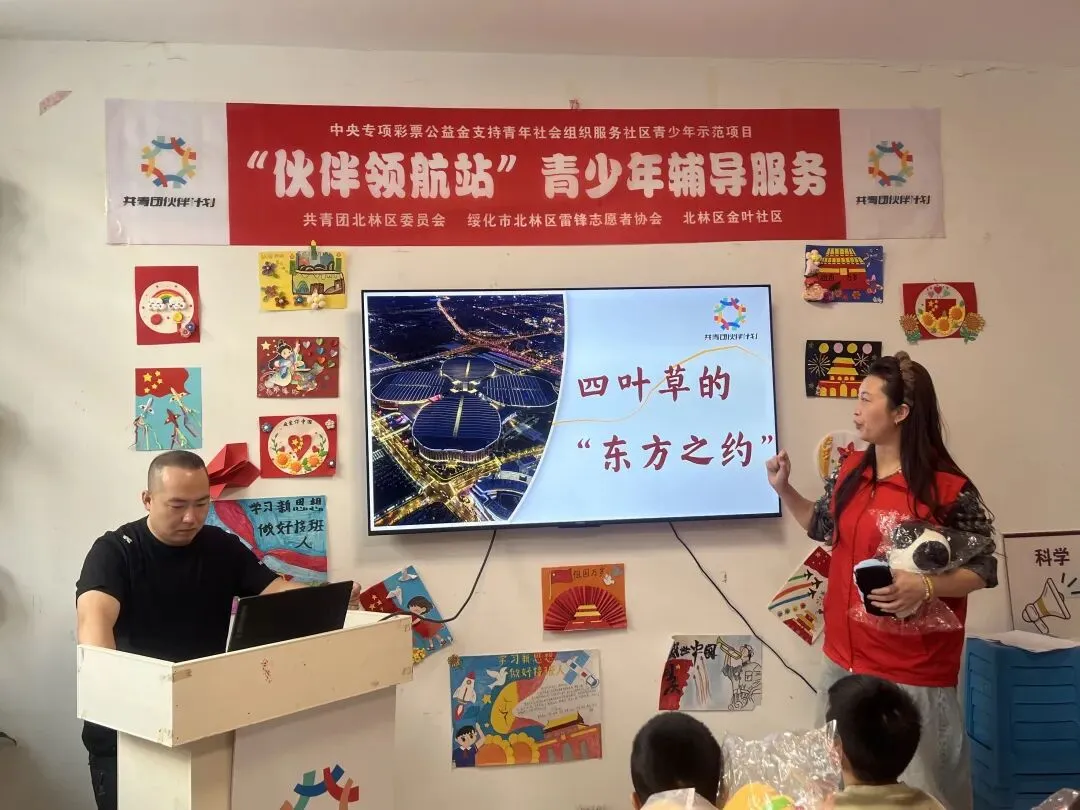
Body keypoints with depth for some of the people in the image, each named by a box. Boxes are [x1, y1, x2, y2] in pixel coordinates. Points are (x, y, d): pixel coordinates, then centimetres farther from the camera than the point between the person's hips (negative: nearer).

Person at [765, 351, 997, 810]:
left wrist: (924, 587, -26)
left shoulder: (949, 490, -16)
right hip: (844, 659, 6)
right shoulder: (850, 471, 2)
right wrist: (784, 490, 5)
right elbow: (826, 528, 18)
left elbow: (984, 571, -10)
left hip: (913, 673, -6)